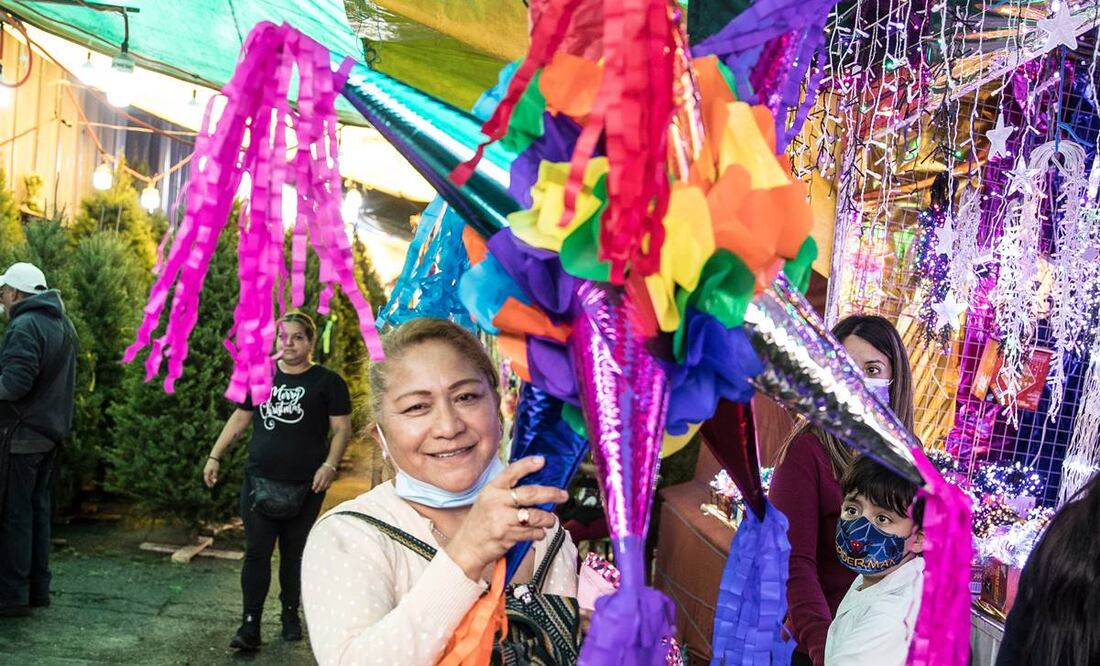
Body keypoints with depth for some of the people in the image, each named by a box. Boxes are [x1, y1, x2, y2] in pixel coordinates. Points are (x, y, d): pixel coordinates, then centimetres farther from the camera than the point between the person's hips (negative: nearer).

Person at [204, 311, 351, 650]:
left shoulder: (327, 381, -2)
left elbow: (342, 428, -3)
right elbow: (239, 418, 16)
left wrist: (330, 464, -16)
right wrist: (215, 456, 11)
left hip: (304, 486, -2)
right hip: (259, 482, 2)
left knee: (294, 553, 10)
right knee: (256, 552, -1)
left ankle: (290, 614, 27)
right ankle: (250, 625, 2)